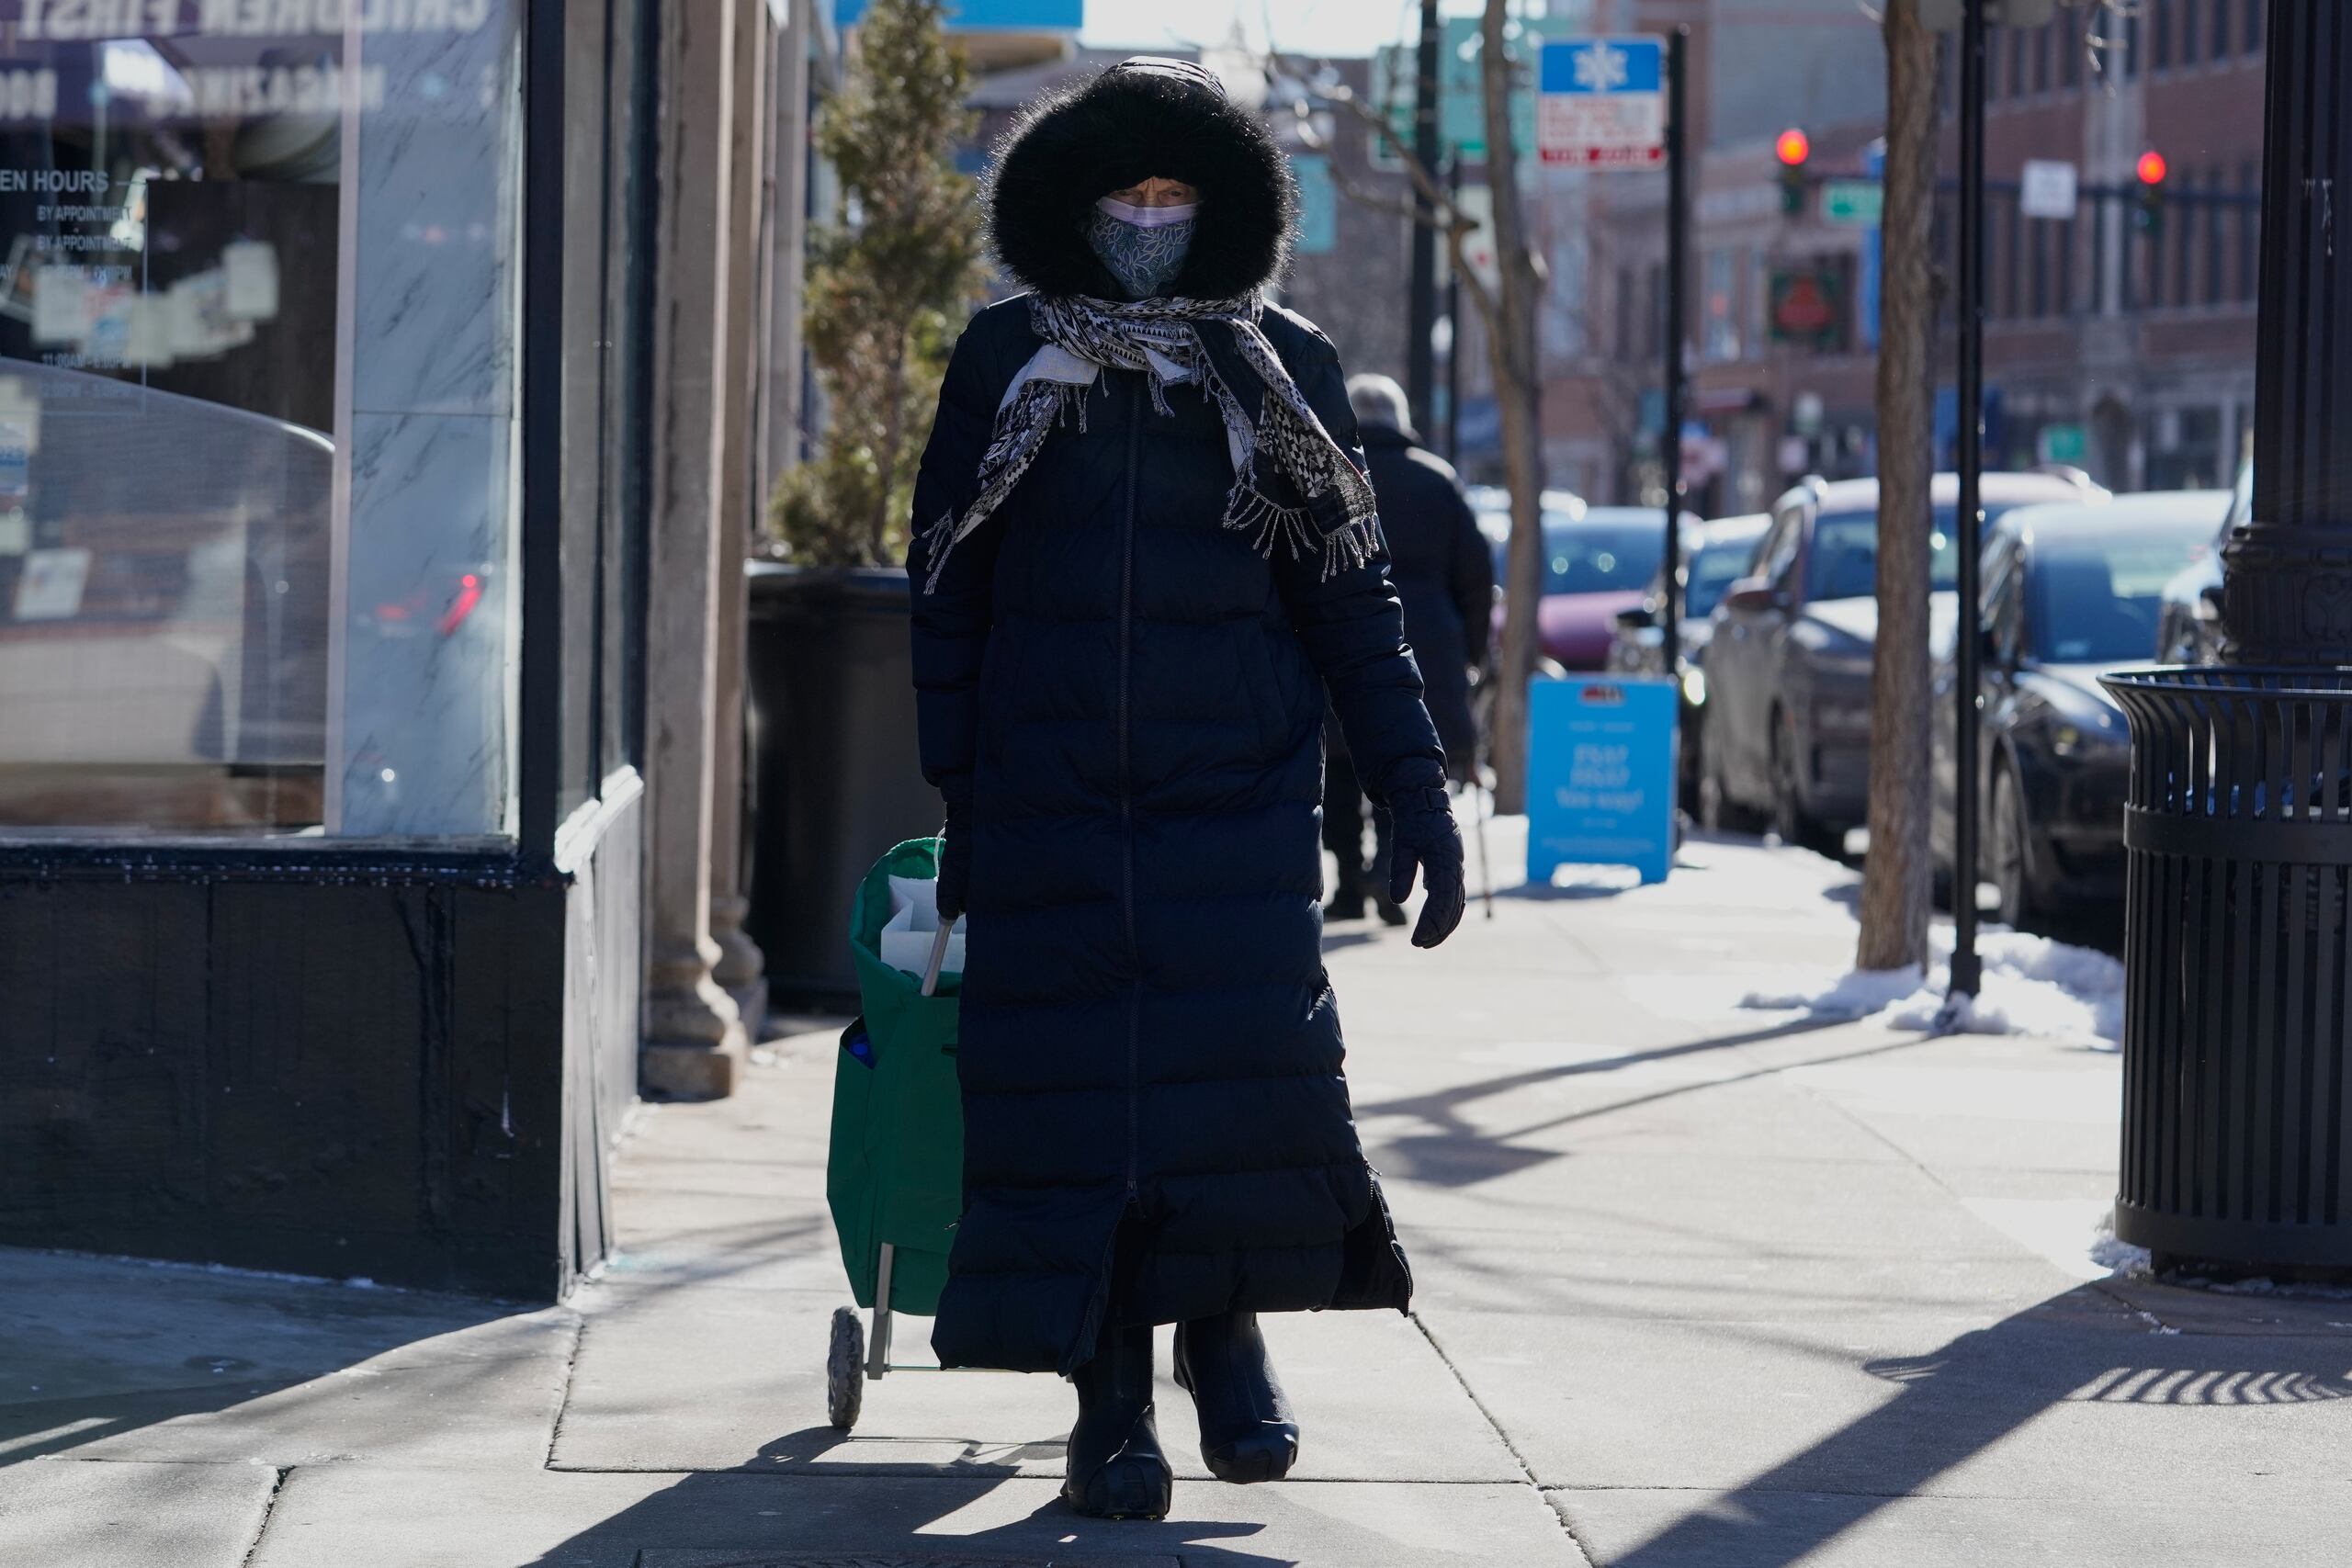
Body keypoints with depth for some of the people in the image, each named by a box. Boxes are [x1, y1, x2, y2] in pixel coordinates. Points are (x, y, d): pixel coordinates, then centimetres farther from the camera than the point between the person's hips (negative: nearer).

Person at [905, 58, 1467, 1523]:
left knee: (1255, 1054, -14)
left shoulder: (1283, 370, 7)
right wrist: (957, 800, 4)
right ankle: (1113, 1404, 6)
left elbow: (1350, 592, 7)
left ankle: (1229, 1327, 10)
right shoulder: (1005, 363, 7)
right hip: (1048, 799, 0)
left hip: (1236, 795, 0)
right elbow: (947, 595, 9)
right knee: (1075, 1079, -3)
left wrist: (1417, 787, 0)